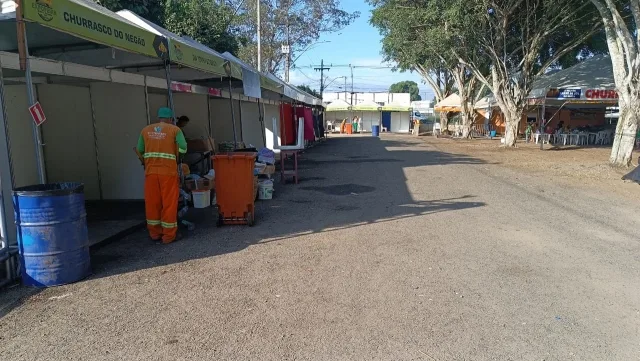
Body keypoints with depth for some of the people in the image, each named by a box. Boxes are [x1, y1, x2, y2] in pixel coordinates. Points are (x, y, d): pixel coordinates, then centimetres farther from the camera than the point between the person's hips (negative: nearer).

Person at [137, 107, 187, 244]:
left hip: (151, 171, 4)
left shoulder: (146, 130, 9)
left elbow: (140, 150, 12)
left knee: (152, 202, 12)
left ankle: (155, 233, 23)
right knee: (169, 203, 5)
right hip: (168, 172, -3)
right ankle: (169, 235, 11)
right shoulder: (174, 130, -2)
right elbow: (183, 149, -8)